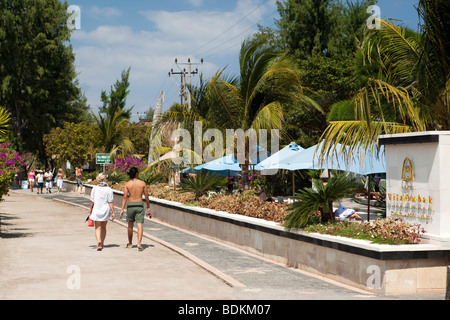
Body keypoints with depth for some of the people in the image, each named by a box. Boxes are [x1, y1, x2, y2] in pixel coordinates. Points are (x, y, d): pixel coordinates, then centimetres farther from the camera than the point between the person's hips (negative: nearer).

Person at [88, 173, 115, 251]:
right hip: (106, 211, 1)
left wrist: (90, 209, 16)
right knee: (103, 227, 17)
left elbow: (92, 201, 2)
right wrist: (113, 213, -6)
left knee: (98, 228, 1)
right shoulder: (109, 190, -10)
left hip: (96, 210, -1)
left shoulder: (95, 188, -6)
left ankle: (99, 242, -23)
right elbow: (111, 202, -10)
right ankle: (102, 244, 25)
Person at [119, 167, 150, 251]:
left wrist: (122, 210, -4)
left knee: (130, 225, 16)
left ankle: (130, 244, 29)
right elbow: (146, 197, 2)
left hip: (130, 205, 1)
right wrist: (148, 207, 14)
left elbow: (125, 197, -5)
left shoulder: (127, 184, -2)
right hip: (139, 205, -1)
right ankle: (139, 244, -20)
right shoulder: (143, 183, -2)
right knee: (140, 225, -4)